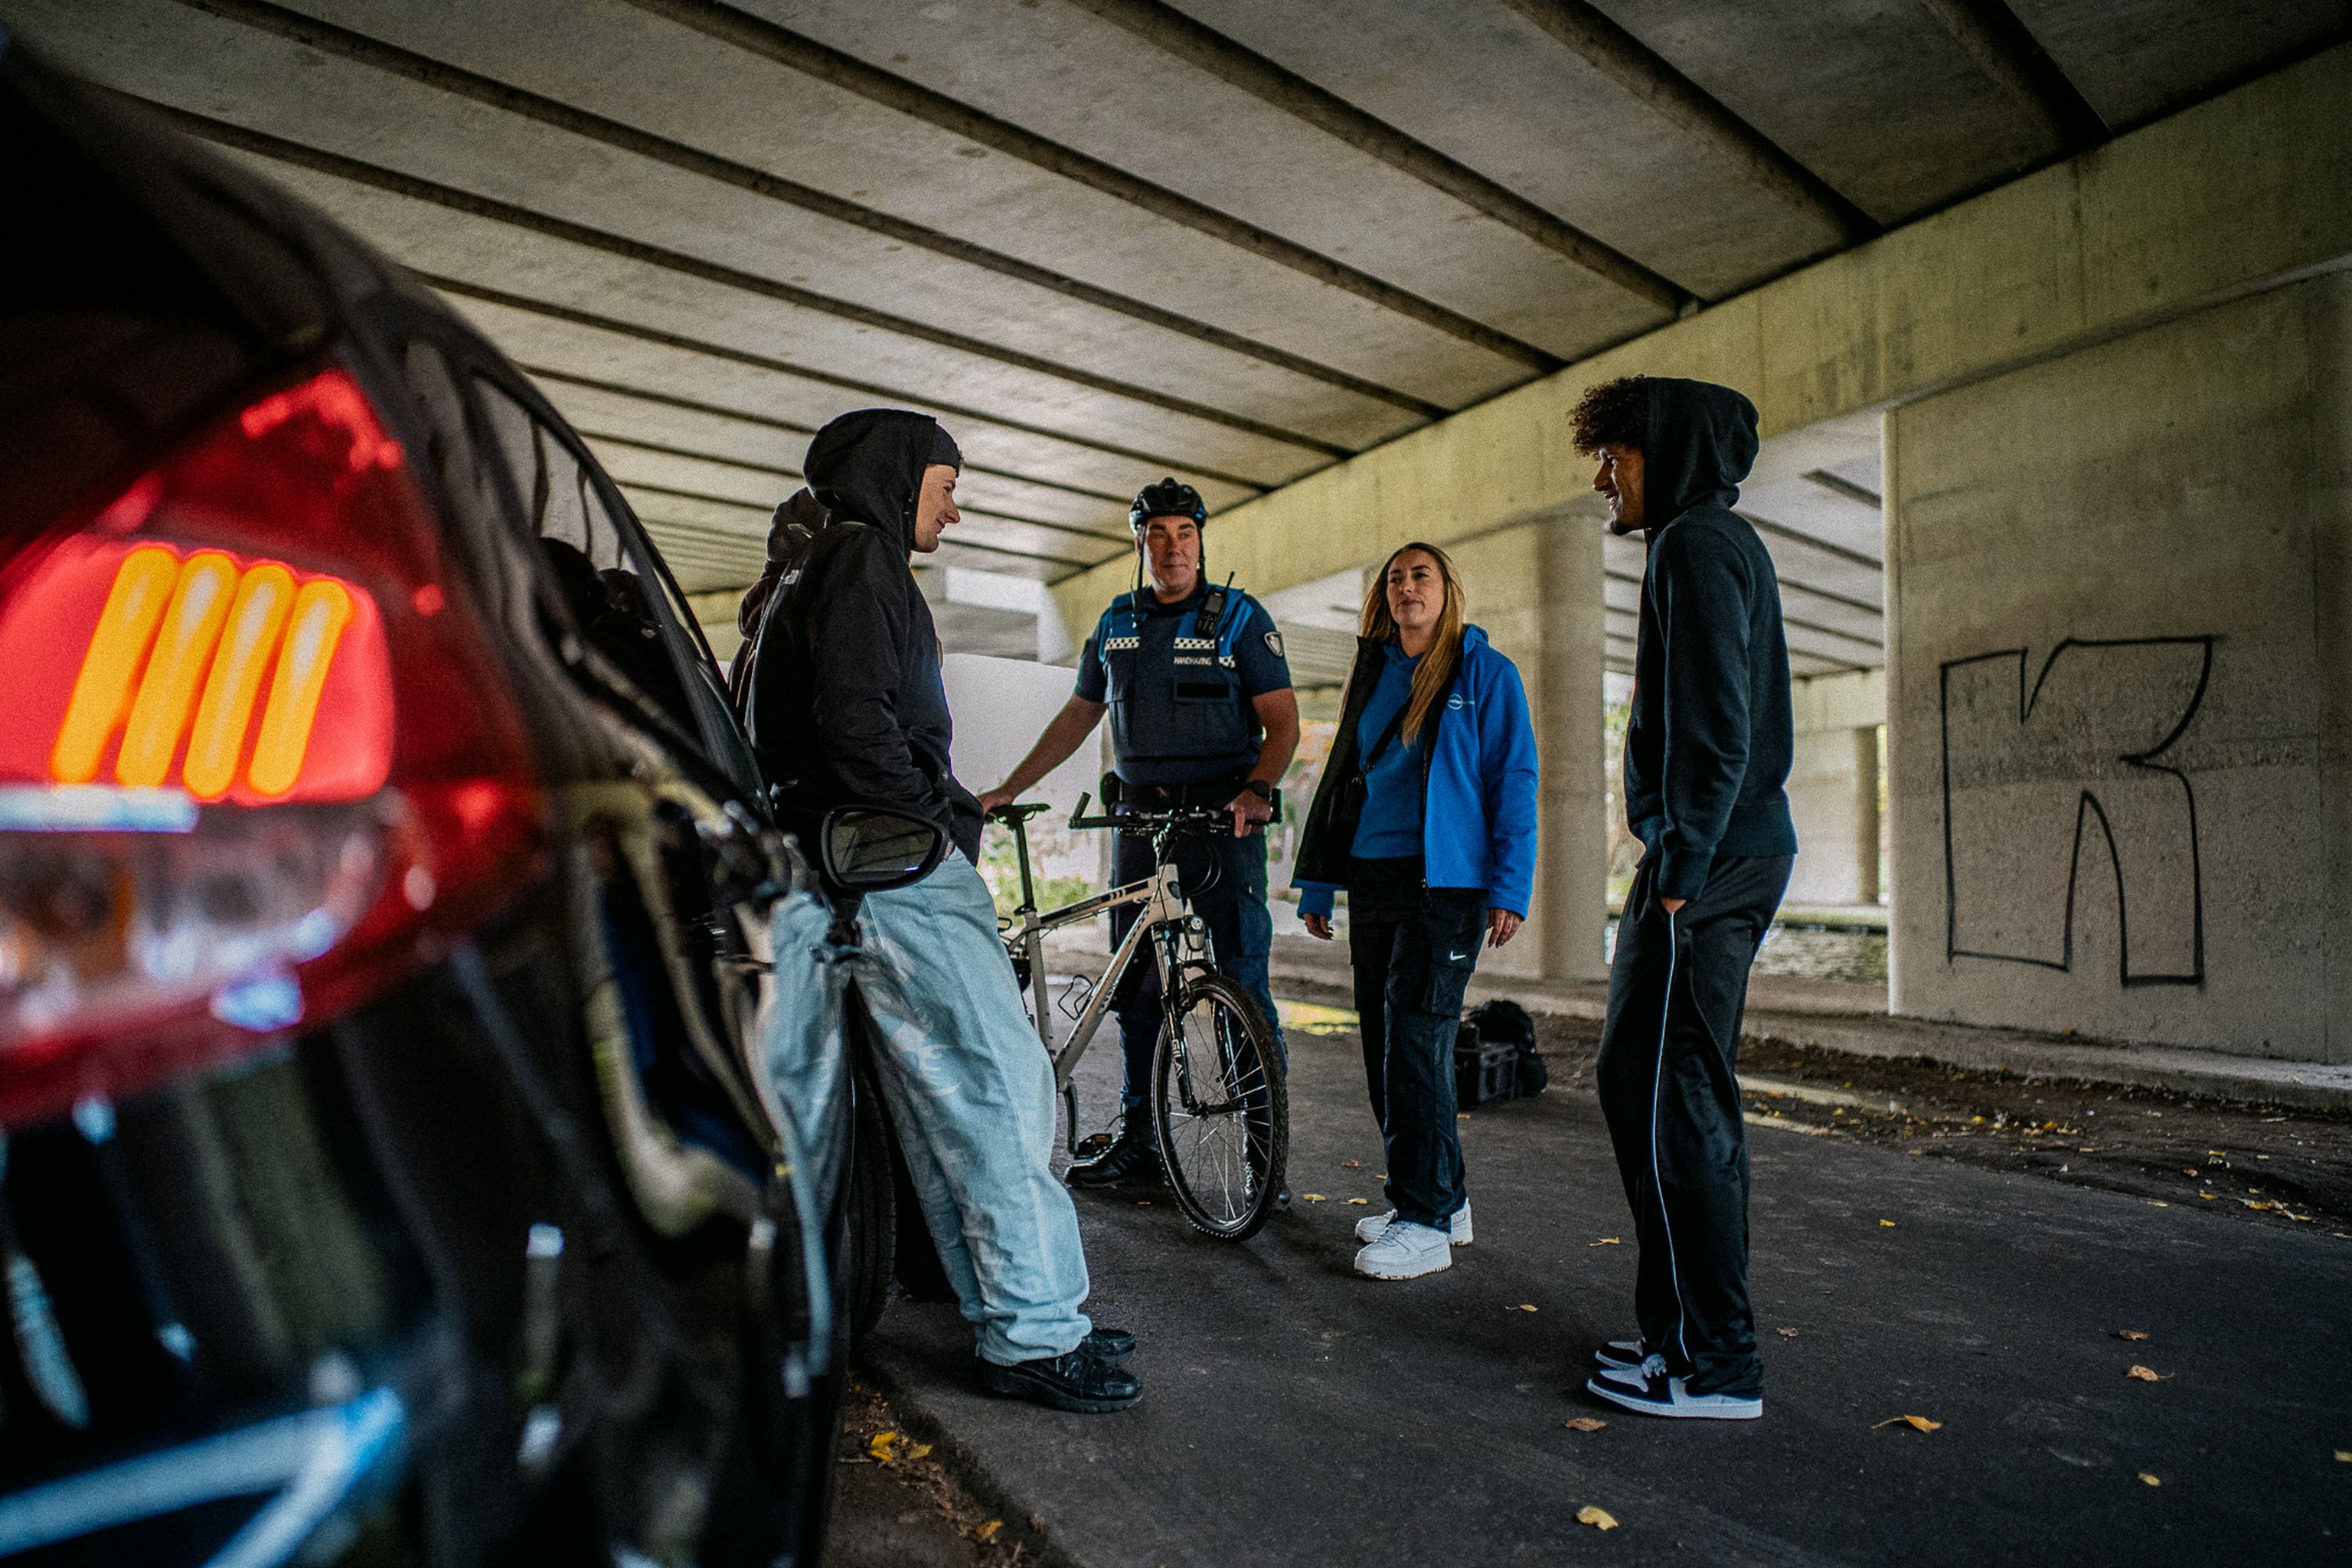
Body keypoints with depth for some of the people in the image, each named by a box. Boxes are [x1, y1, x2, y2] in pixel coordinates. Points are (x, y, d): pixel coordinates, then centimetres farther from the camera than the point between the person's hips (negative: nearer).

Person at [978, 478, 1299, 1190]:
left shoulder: (1240, 617, 0)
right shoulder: (1116, 623, 13)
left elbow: (1282, 719, -5)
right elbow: (1078, 715, 20)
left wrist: (1257, 789, -24)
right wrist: (1008, 789, 16)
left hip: (1223, 819, -4)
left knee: (1243, 985, -6)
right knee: (1136, 987, 8)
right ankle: (1137, 1145, 20)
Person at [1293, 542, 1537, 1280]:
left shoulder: (1486, 672, 1)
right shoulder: (1374, 676, 17)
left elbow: (1513, 782, -4)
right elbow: (1342, 776, 18)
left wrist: (1509, 888, -13)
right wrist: (1316, 884, 15)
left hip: (1446, 883, -6)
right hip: (1373, 880, 6)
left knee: (1416, 1042, -10)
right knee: (1385, 1046, 7)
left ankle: (1426, 1222, 0)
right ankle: (1440, 1198, 21)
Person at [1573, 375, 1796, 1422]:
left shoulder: (1697, 543, -9)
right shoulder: (1722, 542, 22)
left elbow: (1715, 727, -20)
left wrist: (1680, 868, -19)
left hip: (1708, 863, -11)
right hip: (1735, 855, 11)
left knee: (1673, 1103, -5)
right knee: (1642, 1084, 14)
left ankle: (1714, 1365, 5)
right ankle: (1684, 1328, 24)